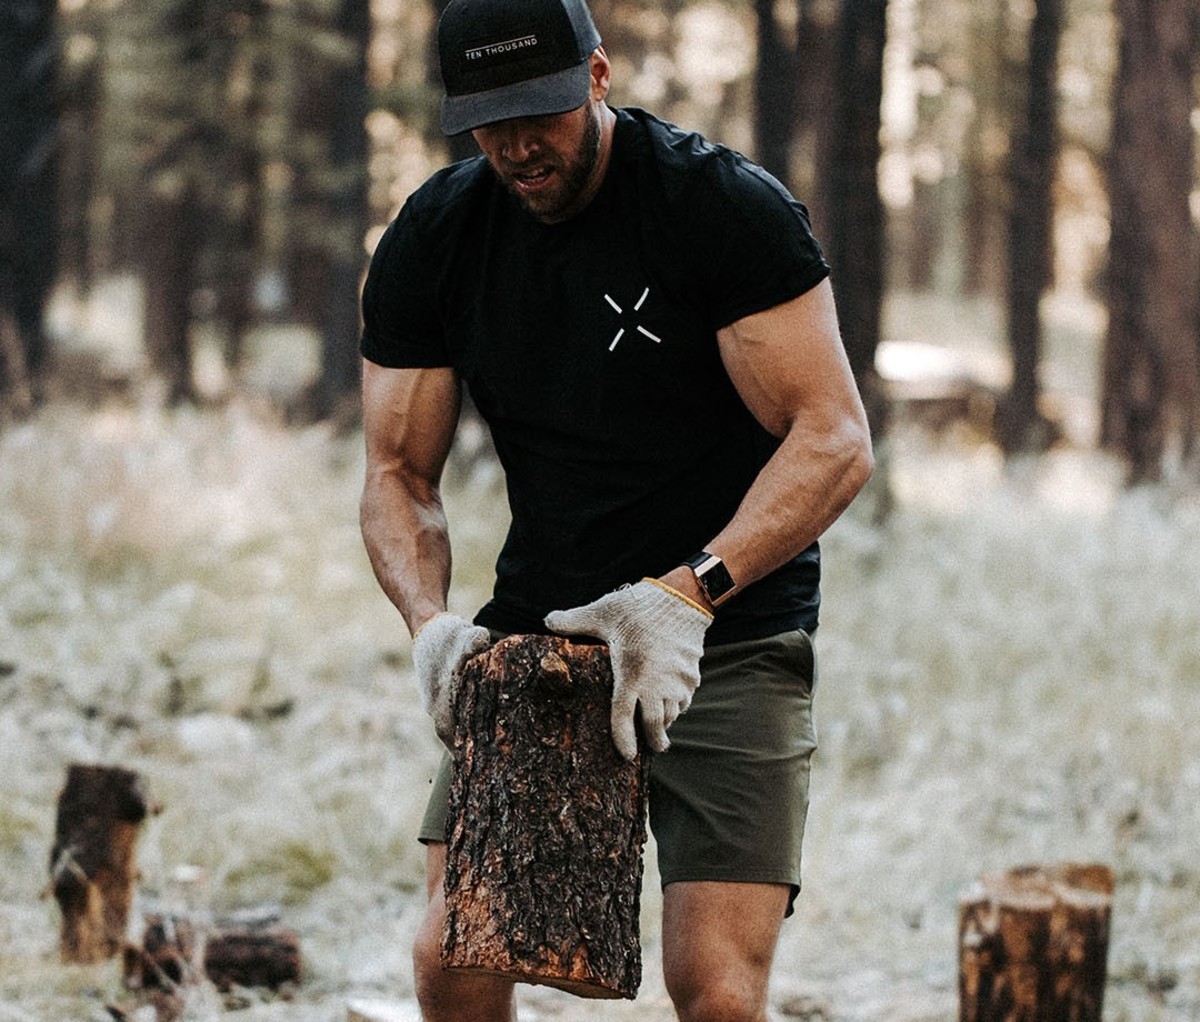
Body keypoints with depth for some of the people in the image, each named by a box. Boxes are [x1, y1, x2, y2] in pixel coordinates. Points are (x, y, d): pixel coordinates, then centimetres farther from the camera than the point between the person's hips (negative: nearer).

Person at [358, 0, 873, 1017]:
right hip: (540, 627, 4)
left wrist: (687, 594, -31)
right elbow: (399, 473, 3)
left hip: (729, 631, -4)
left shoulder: (725, 204, -14)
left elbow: (834, 440, -18)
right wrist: (430, 618, -18)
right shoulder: (431, 242, -1)